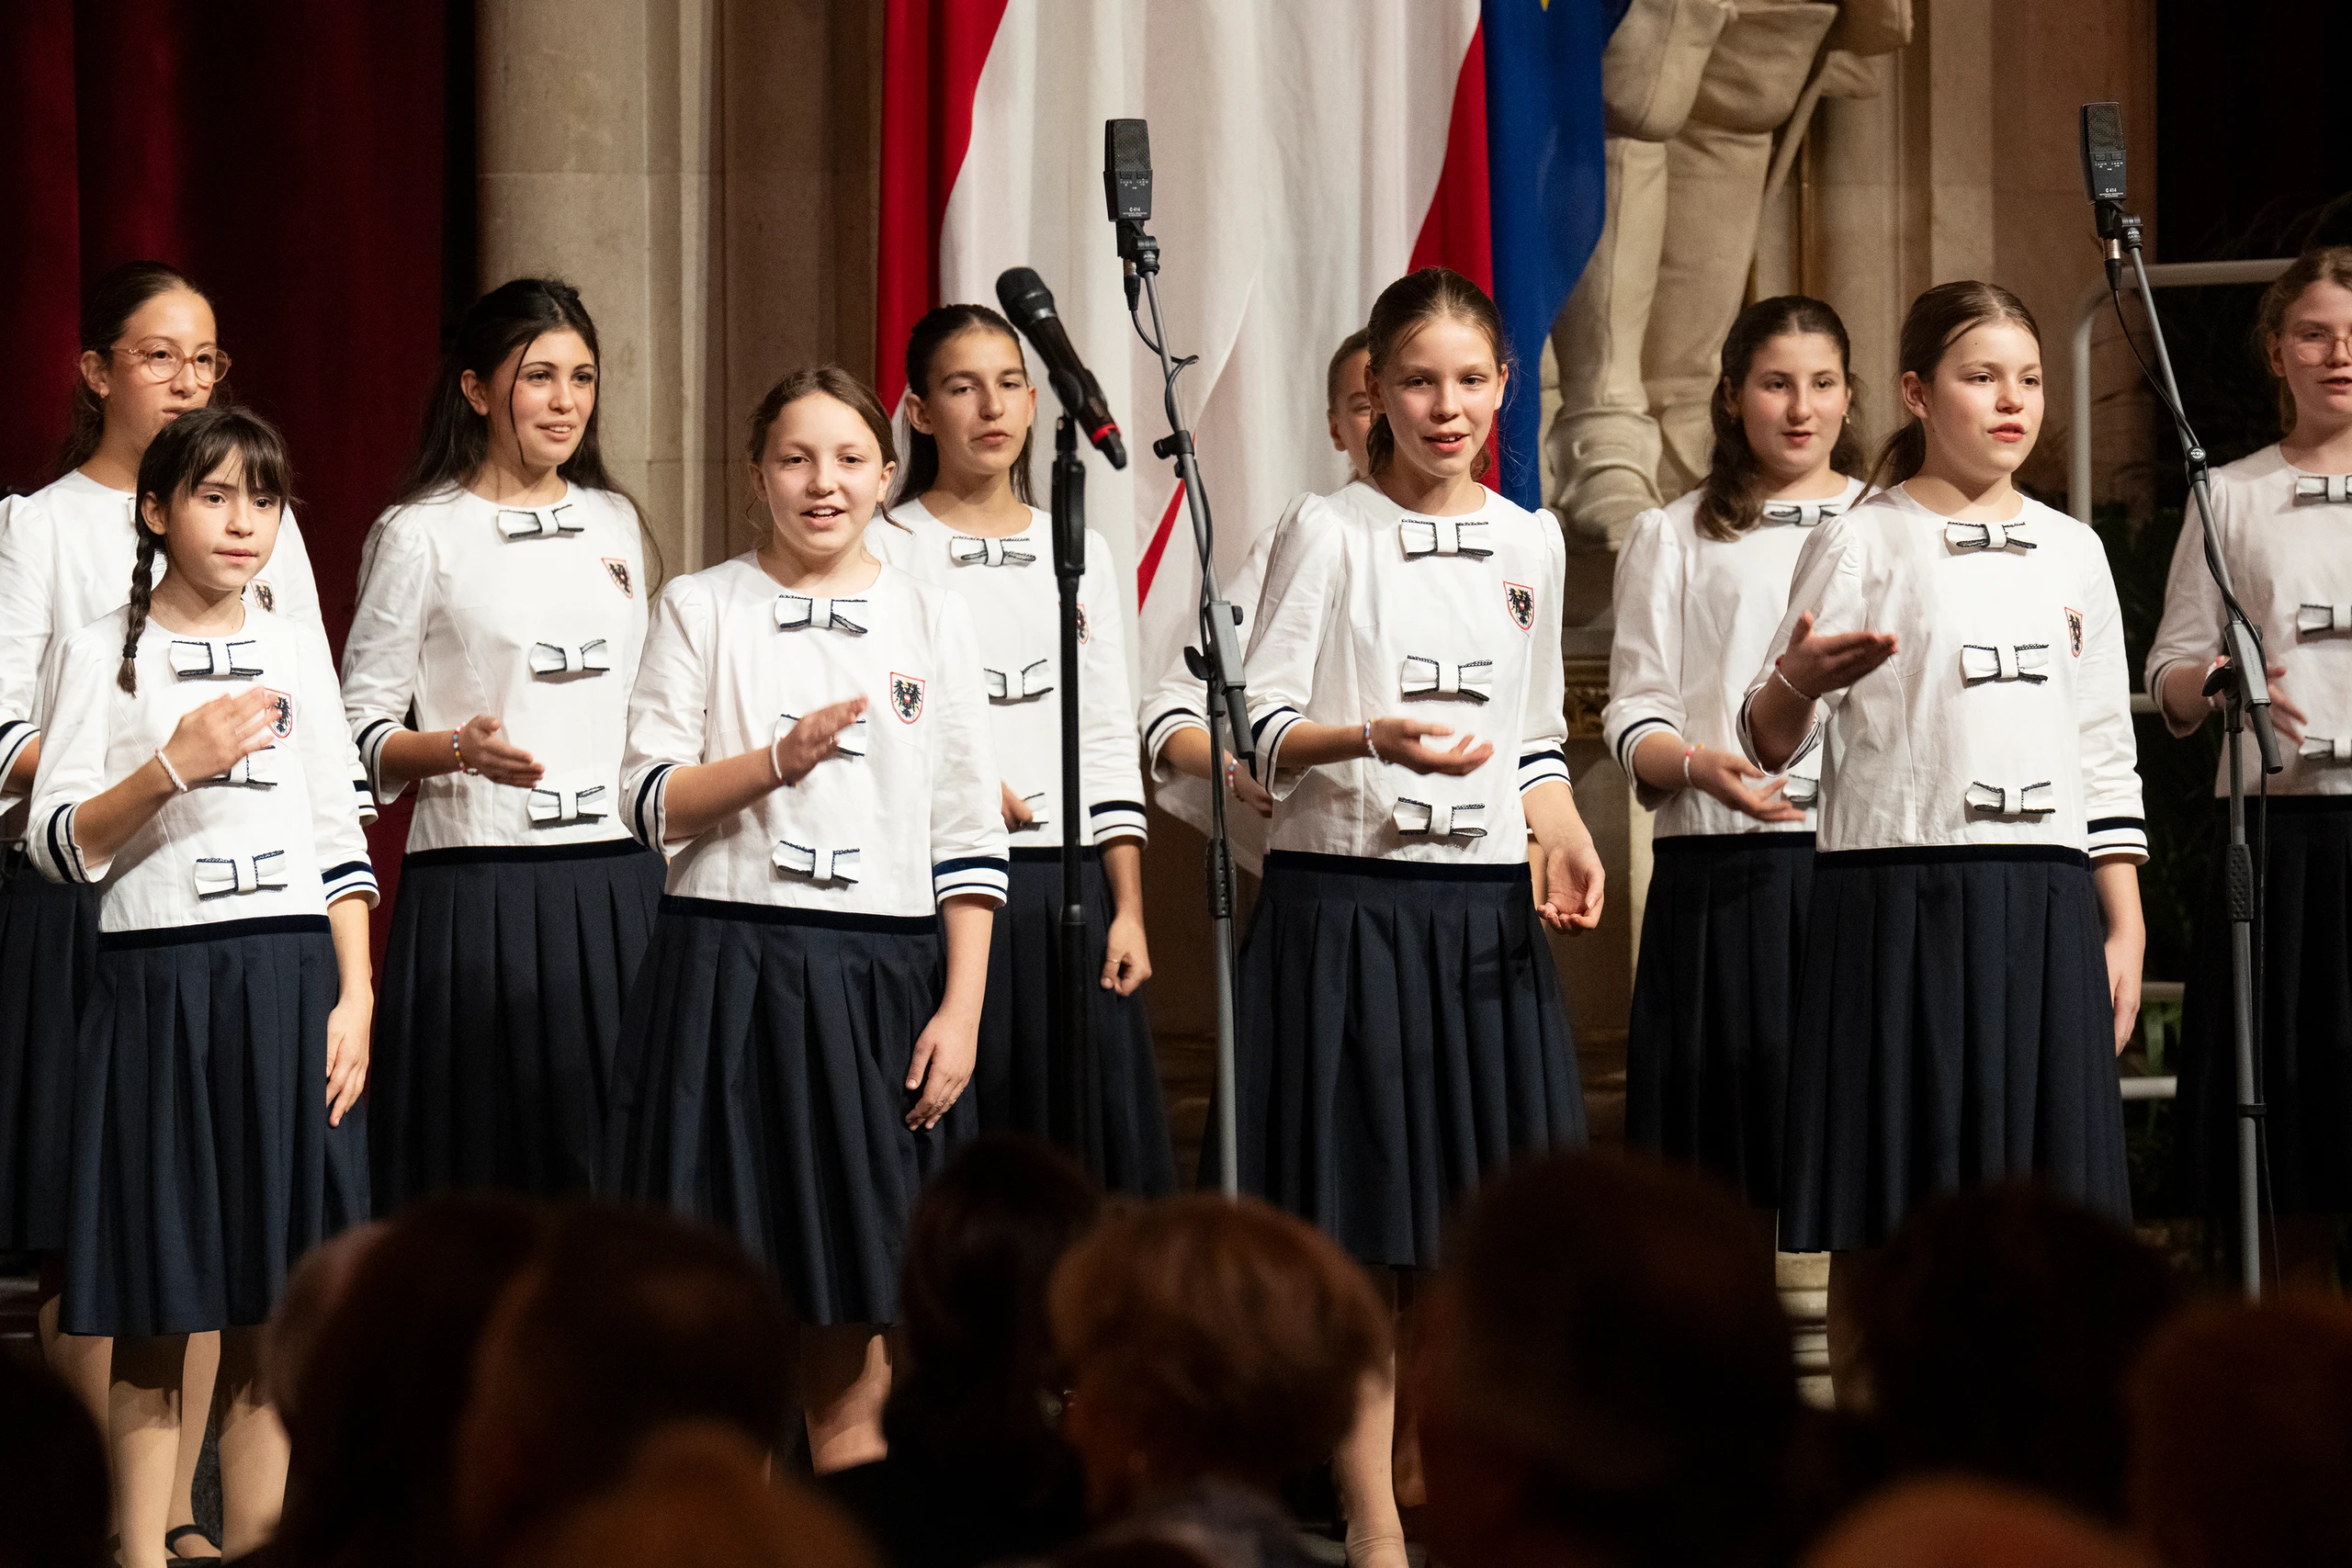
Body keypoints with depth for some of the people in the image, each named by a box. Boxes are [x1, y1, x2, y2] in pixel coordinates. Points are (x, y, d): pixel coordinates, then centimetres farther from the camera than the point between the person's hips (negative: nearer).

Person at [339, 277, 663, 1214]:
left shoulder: (612, 521, 13)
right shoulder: (421, 536, -3)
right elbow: (361, 730, -4)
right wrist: (456, 749, -22)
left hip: (617, 884, 5)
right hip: (477, 883, -5)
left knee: (614, 1159, 2)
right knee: (482, 1166, -4)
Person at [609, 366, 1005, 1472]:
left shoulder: (934, 621, 8)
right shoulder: (701, 609, 5)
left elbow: (968, 837, 6)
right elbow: (649, 802, -2)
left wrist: (961, 1009, -3)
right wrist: (780, 761, -18)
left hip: (884, 979, 1)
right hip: (730, 973, -1)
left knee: (854, 1318, 3)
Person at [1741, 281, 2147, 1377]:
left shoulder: (2071, 551, 15)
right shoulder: (1860, 544, 0)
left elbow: (2105, 759, 17)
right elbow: (1769, 745, -4)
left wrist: (2124, 923, 10)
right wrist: (1795, 682, -27)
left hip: (2046, 907, 4)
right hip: (1900, 901, -4)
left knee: (2039, 1200, 3)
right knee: (1885, 1215, -4)